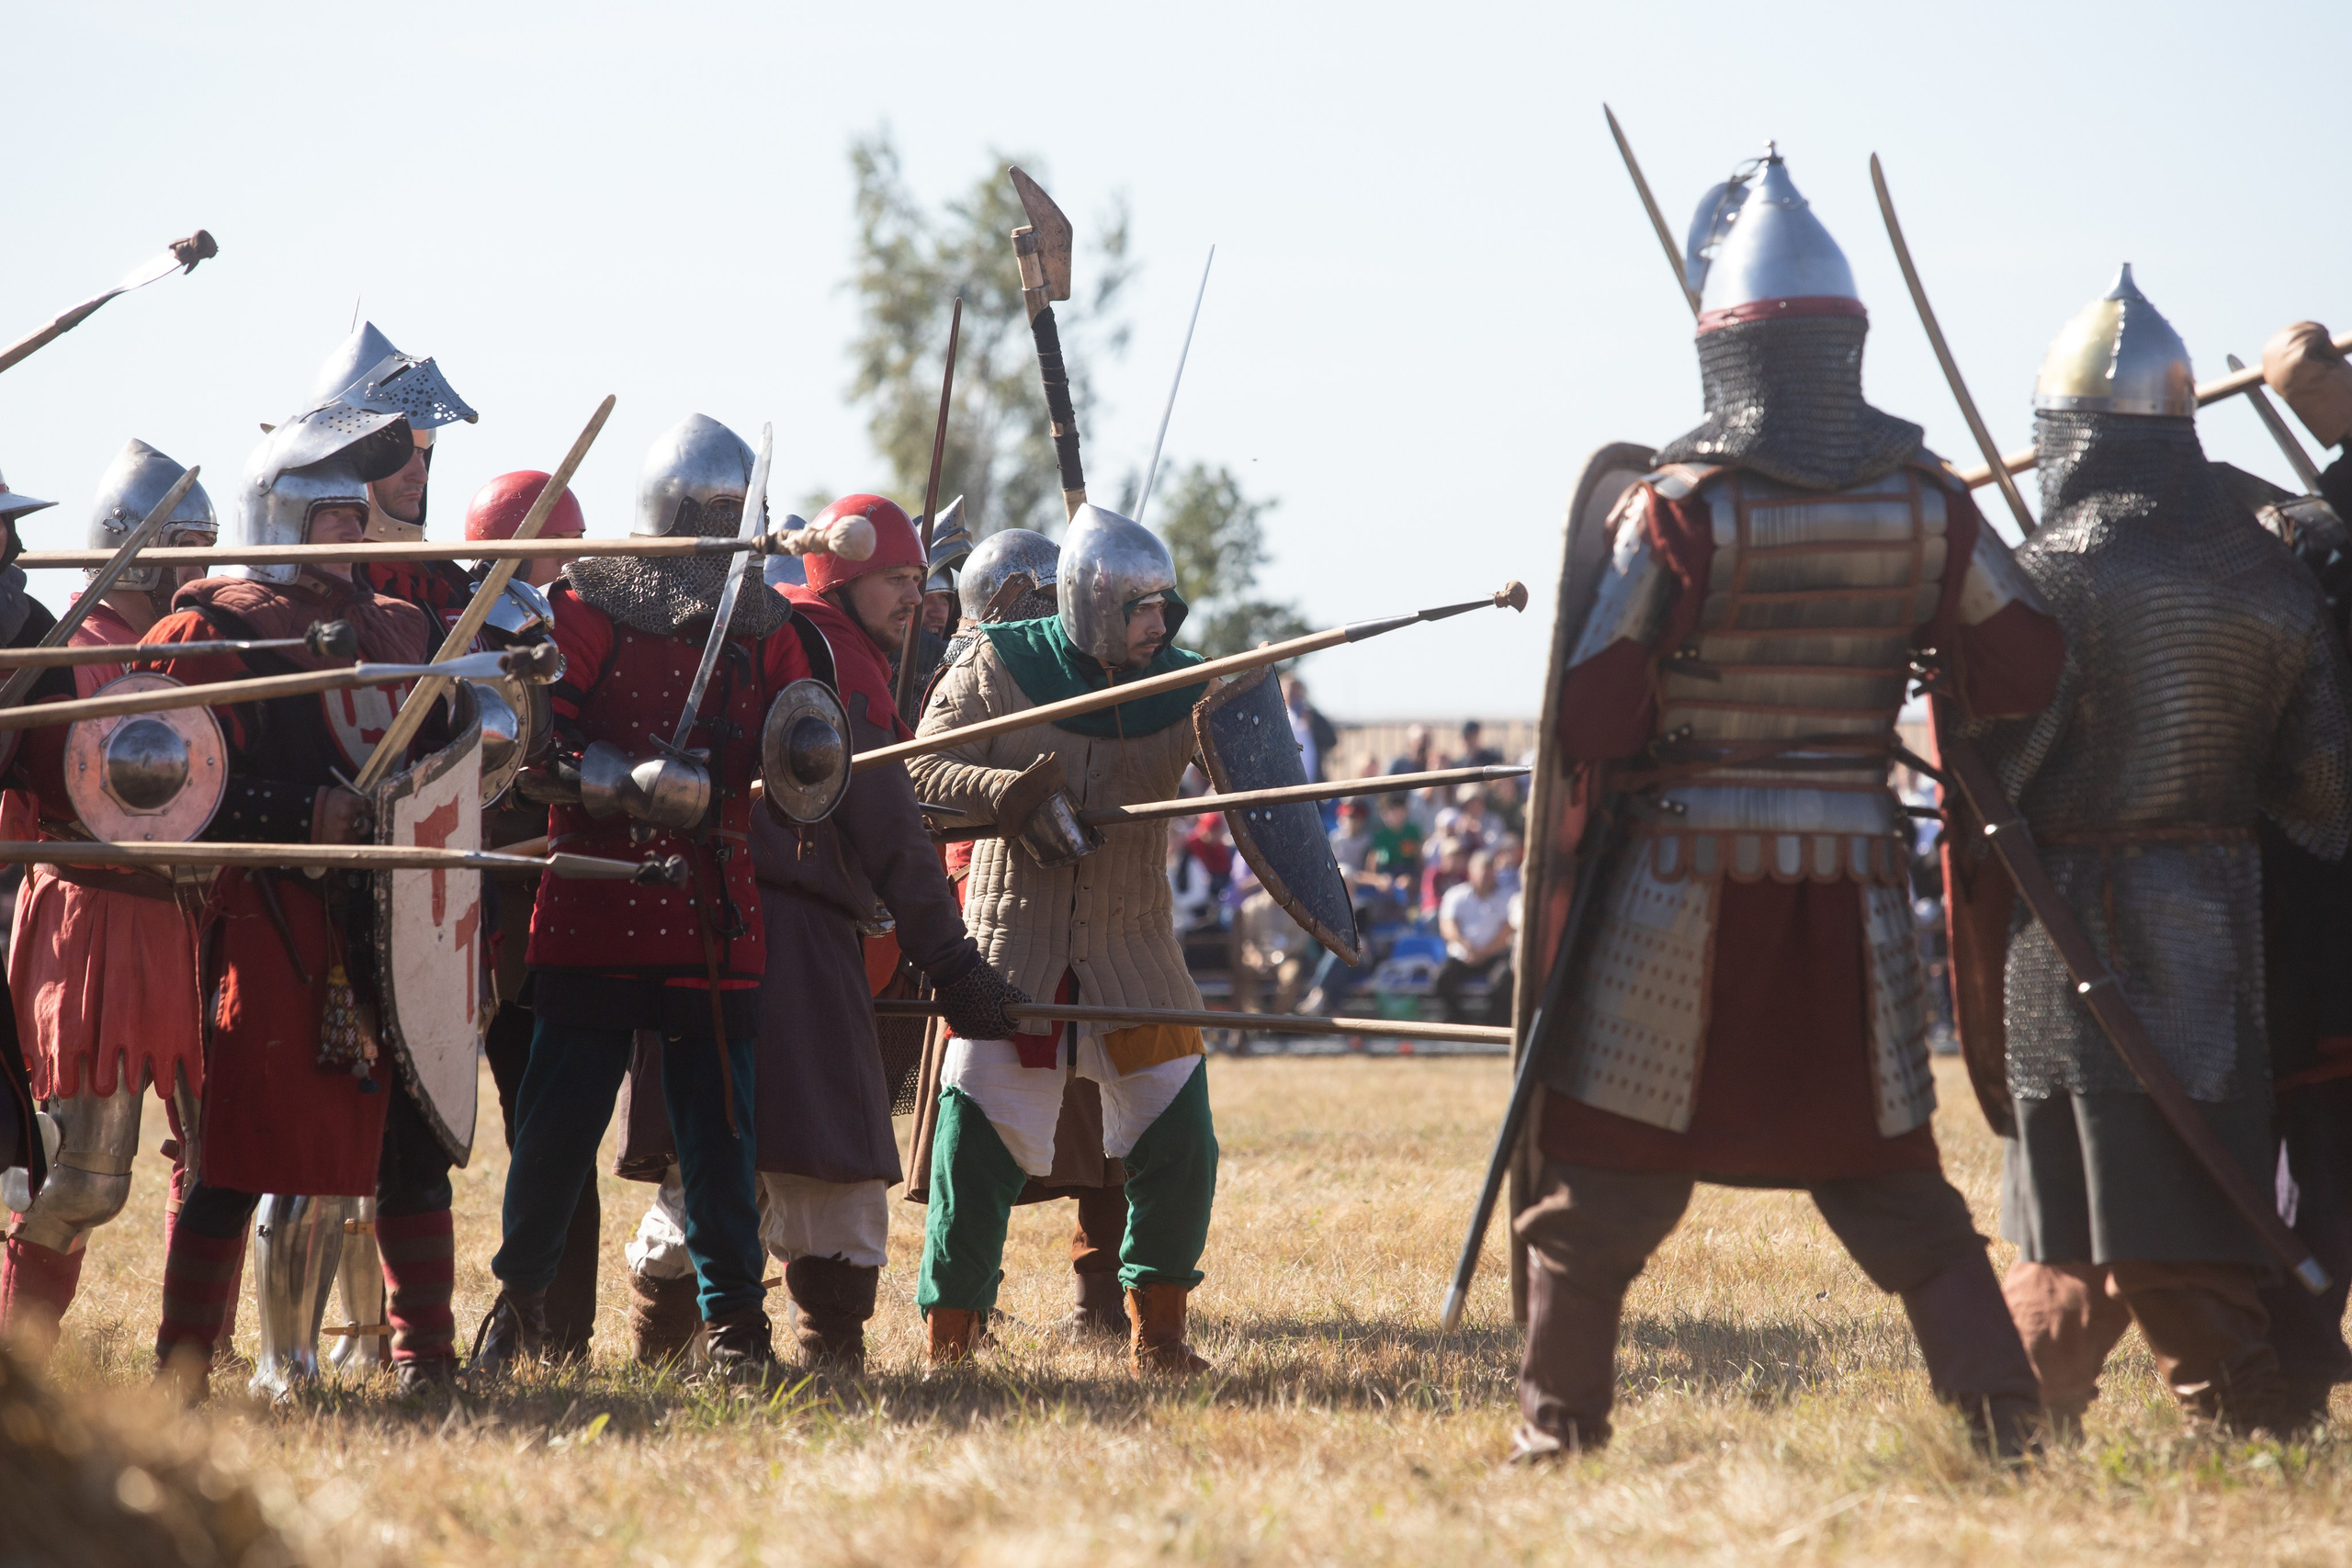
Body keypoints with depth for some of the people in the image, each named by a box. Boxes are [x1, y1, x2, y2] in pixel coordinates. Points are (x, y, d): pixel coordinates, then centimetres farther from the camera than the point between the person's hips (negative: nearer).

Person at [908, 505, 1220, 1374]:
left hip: (1133, 946, 2)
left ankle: (1156, 1332, 15)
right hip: (1013, 943, -2)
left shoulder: (1181, 689, -3)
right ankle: (947, 1342, 5)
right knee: (975, 1145, -6)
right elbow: (921, 766, -7)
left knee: (1180, 1144, -1)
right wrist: (1008, 793, -25)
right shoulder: (997, 667, -7)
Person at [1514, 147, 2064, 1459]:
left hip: (1691, 872, -3)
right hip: (1855, 873, 3)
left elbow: (1589, 726, -11)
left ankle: (1560, 1422, 12)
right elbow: (2027, 673, 3)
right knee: (1887, 1172, 11)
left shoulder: (1676, 509, -10)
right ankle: (2001, 1409, 2)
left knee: (1609, 1167, 8)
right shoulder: (1926, 502, -1)